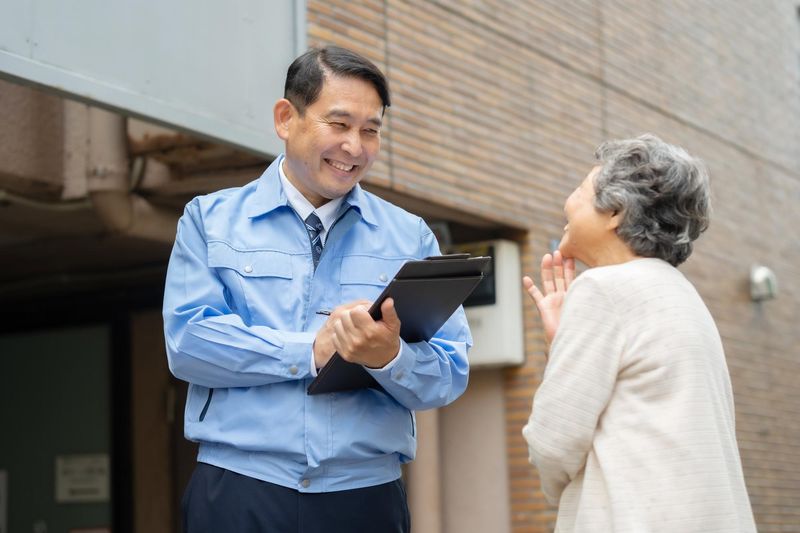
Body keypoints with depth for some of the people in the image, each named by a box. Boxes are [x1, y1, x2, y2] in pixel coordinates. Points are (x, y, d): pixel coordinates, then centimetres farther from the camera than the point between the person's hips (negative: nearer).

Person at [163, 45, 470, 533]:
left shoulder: (411, 237, 9)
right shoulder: (210, 220, 7)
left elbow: (451, 376, 2)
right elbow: (187, 340, -7)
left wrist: (390, 356, -19)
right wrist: (311, 351, -13)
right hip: (241, 493, -1)